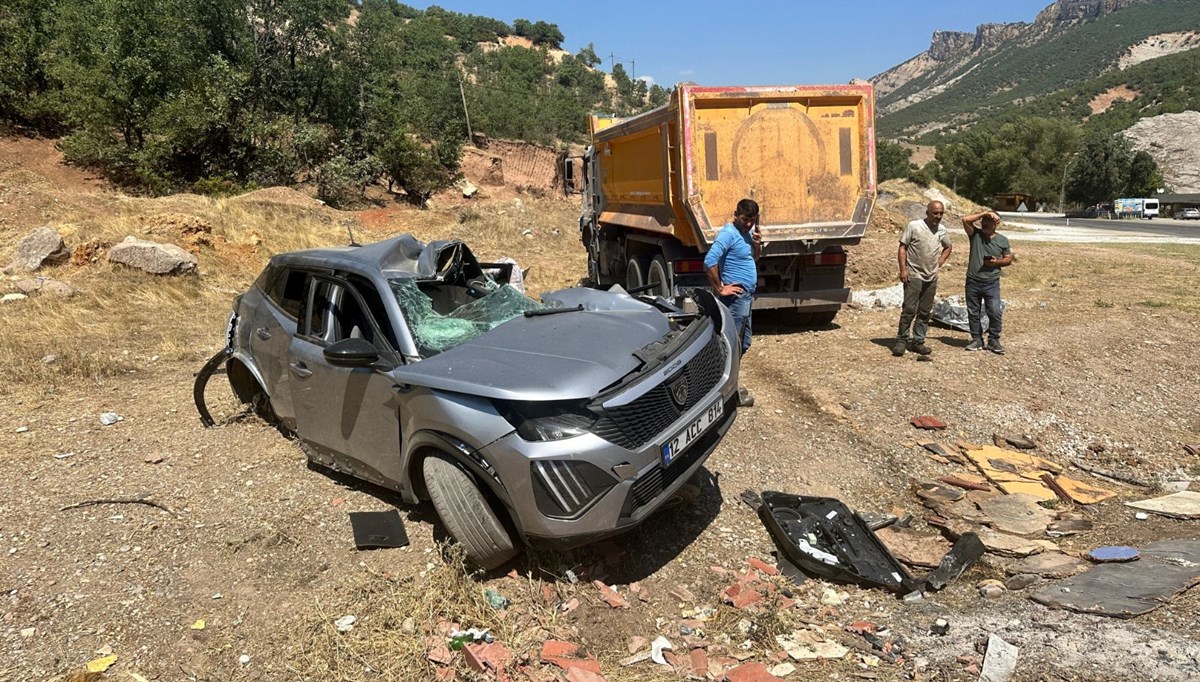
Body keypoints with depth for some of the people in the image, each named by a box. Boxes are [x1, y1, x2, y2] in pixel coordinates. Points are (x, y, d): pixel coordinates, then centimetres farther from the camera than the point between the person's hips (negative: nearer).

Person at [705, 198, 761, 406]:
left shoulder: (746, 231, 12)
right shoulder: (728, 234, -16)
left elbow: (754, 258, 24)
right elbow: (709, 261, -28)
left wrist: (757, 244, 3)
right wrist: (720, 289, -21)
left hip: (746, 296, 10)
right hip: (735, 297, -10)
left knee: (743, 343, 16)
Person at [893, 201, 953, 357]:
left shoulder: (942, 230, 9)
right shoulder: (913, 226, -6)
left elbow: (948, 247, 27)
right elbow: (902, 248, -6)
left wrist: (940, 263, 12)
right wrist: (903, 269, -14)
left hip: (931, 278, 5)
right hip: (913, 276, -5)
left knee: (925, 312, 8)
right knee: (909, 309, -10)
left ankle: (918, 341, 16)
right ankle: (901, 340, 0)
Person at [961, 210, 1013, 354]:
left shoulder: (1002, 240, 5)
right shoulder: (975, 234, 2)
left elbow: (1008, 259, 10)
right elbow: (965, 220, -14)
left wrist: (997, 262, -10)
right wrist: (985, 213, -14)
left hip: (992, 283, -1)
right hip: (973, 282, 1)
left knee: (995, 313, -5)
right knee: (973, 313, 8)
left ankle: (993, 340, 9)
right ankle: (977, 339, 20)